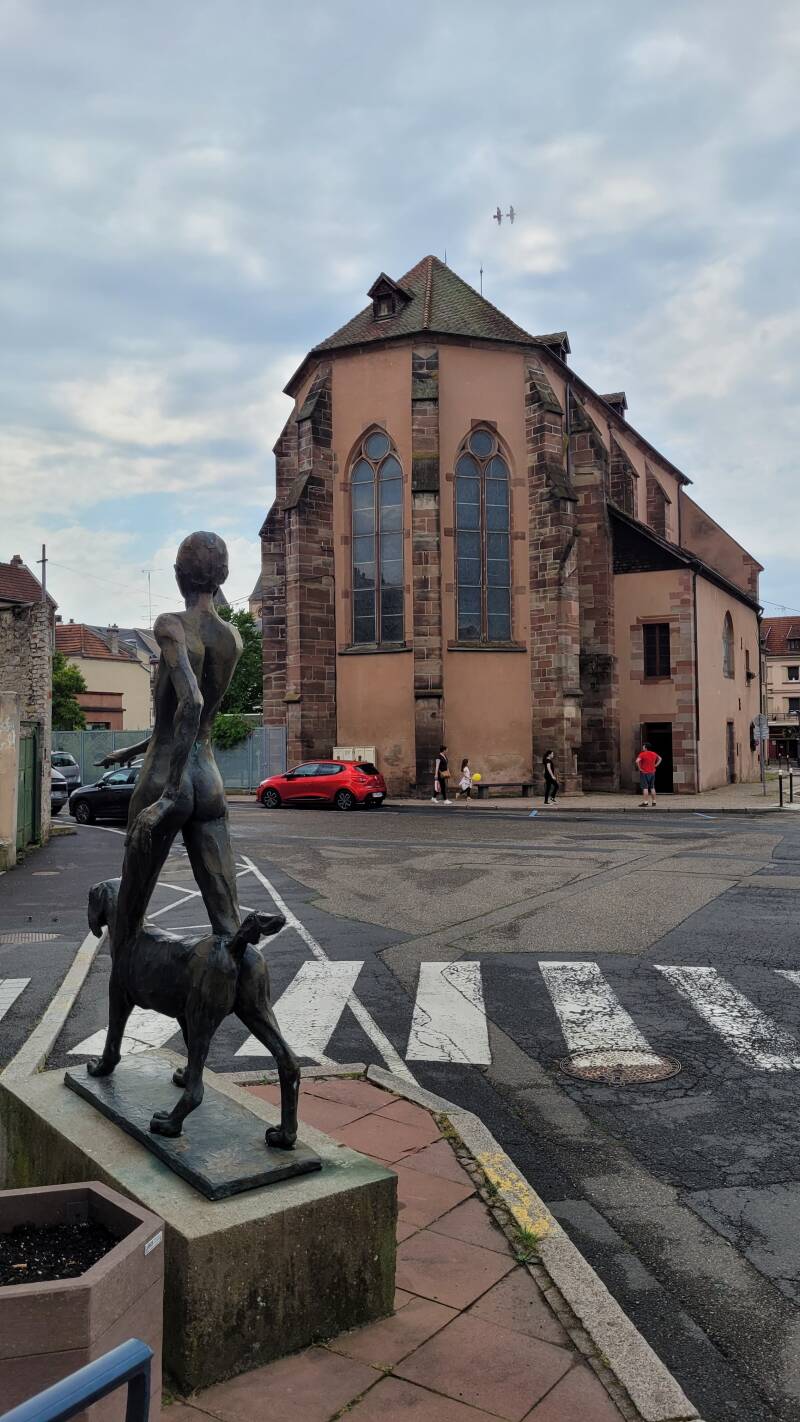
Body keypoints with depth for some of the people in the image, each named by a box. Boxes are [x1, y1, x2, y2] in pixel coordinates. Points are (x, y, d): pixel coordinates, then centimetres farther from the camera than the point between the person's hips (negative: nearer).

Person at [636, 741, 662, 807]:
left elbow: (637, 761, -27)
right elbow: (660, 759, 21)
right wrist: (655, 765, 14)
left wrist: (639, 768, -14)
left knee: (645, 788, -6)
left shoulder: (642, 754, -14)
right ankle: (653, 802, 14)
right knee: (652, 788, 11)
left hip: (644, 773, -6)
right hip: (652, 772, 6)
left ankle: (645, 802, -8)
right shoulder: (654, 754, 7)